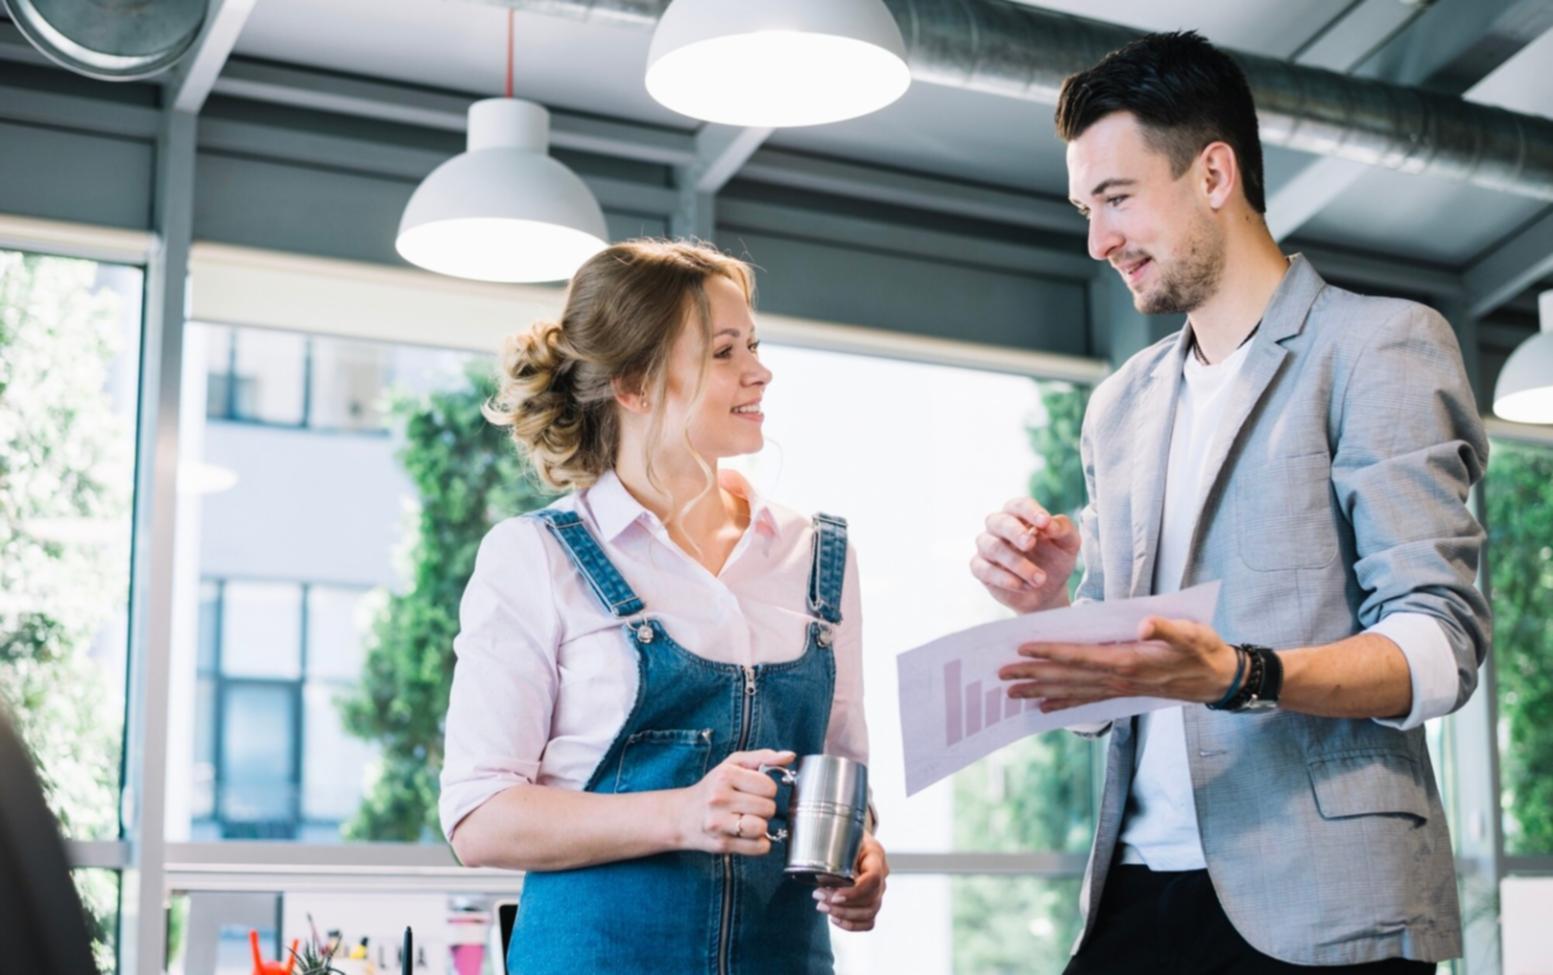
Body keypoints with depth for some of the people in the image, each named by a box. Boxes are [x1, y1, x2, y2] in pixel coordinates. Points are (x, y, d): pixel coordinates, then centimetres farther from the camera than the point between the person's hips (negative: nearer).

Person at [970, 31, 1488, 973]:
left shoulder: (1382, 346, -2)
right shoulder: (1119, 406, 18)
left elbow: (1442, 646, -11)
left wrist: (1237, 677, -27)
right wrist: (1046, 608, -1)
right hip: (1139, 894, 5)